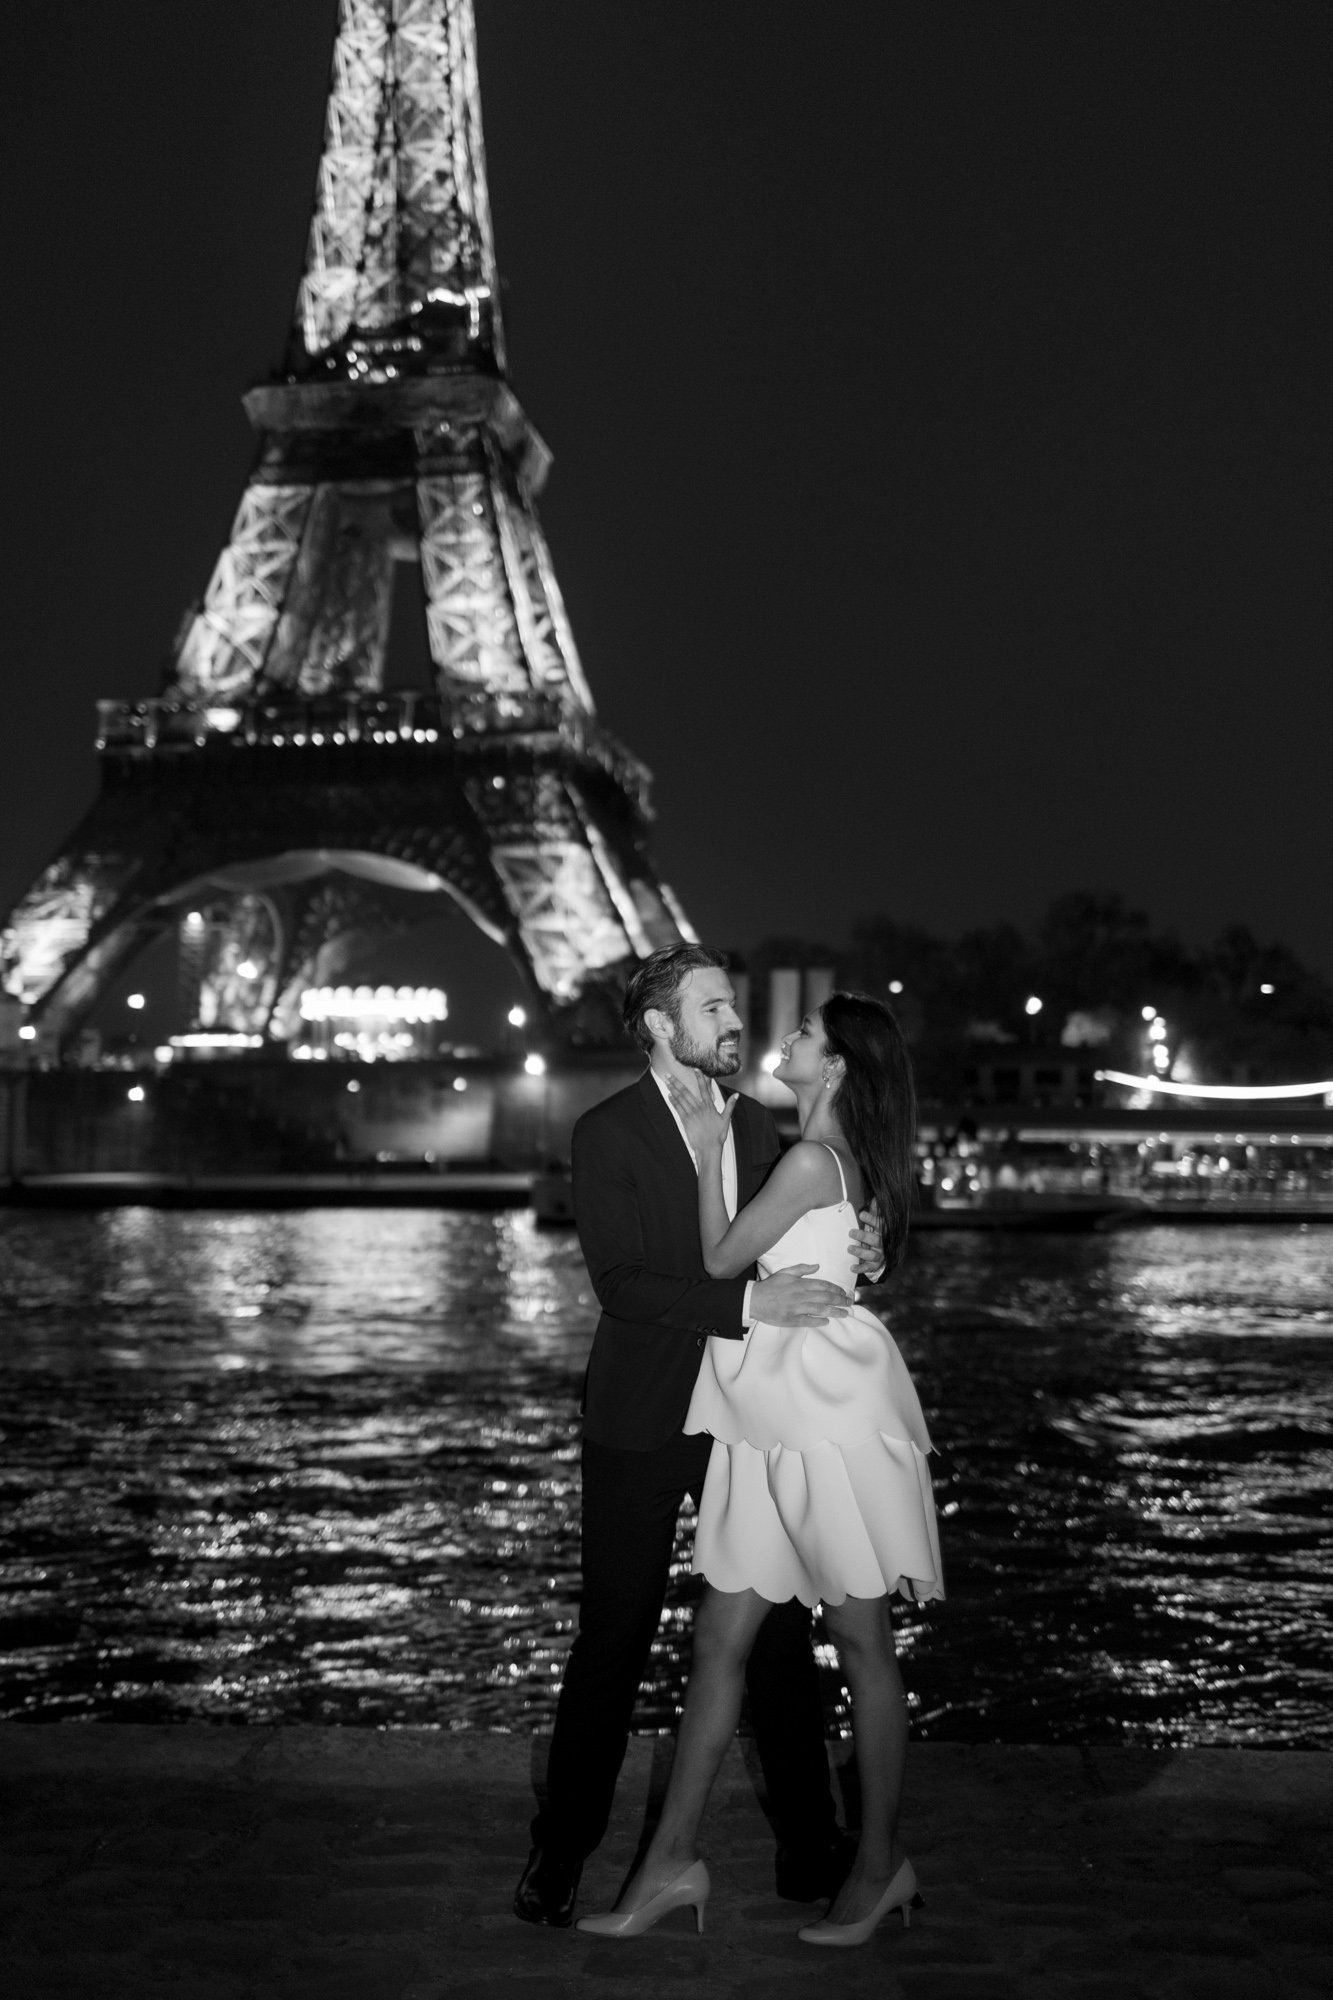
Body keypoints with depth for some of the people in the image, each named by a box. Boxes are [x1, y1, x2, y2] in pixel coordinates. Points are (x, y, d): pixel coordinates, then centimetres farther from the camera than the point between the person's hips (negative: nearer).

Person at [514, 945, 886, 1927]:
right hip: (643, 1420, -4)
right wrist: (748, 1303, -28)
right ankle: (561, 1853, 18)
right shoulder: (607, 1134, -8)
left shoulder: (757, 1126, 9)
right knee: (614, 1640, 4)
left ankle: (812, 1848, 20)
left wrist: (857, 1252, -7)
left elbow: (789, 1251, 14)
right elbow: (622, 1284, -18)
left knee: (781, 1630, 7)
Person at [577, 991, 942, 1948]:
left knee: (861, 1639, 3)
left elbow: (718, 1260, -8)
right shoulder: (836, 1158, 12)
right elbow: (752, 1258, 15)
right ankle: (674, 1859, 12)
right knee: (721, 1635, 7)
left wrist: (710, 1153, 1)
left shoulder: (813, 1161, -14)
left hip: (829, 1410, -9)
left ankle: (883, 1862, 16)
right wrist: (719, 1139, 13)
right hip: (776, 1416, 9)